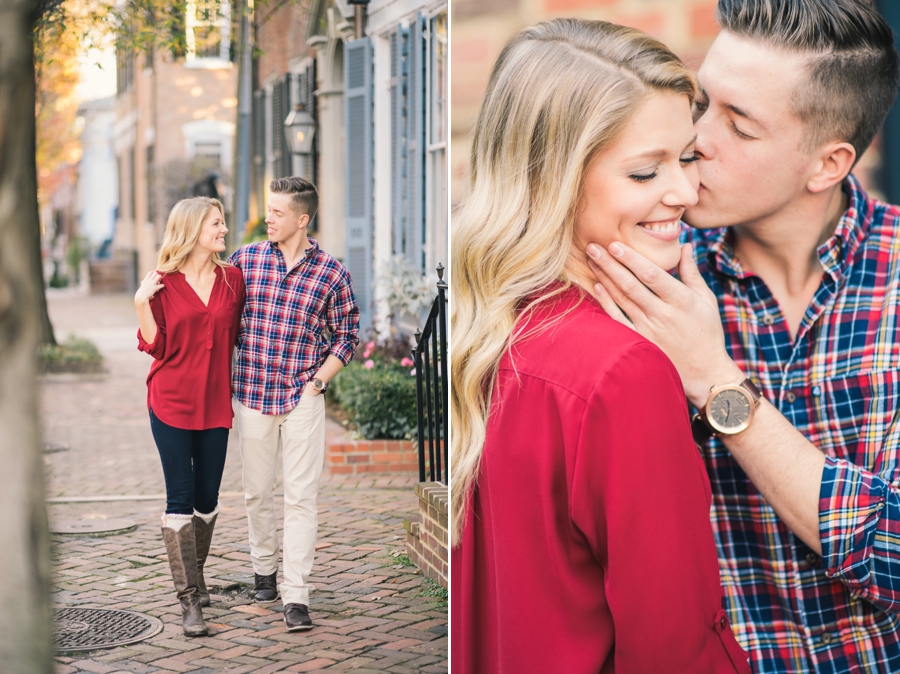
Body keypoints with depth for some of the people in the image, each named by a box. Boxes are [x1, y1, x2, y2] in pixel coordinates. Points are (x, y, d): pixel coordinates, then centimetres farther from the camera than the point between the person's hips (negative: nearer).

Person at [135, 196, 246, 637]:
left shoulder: (232, 279, 6)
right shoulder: (164, 283, -3)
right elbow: (155, 347, -6)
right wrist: (141, 304, -16)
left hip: (215, 402, 3)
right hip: (172, 402, -3)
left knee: (208, 497, 9)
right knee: (181, 497, -3)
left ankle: (196, 578, 29)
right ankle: (189, 601, -1)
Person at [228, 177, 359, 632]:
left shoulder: (331, 272, -3)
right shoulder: (245, 260, 2)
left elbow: (346, 336, 5)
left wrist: (318, 380, -5)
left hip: (302, 398, -2)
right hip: (252, 394, 2)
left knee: (301, 496, -4)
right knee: (257, 491, 12)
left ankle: (296, 595, -3)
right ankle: (264, 569, 32)